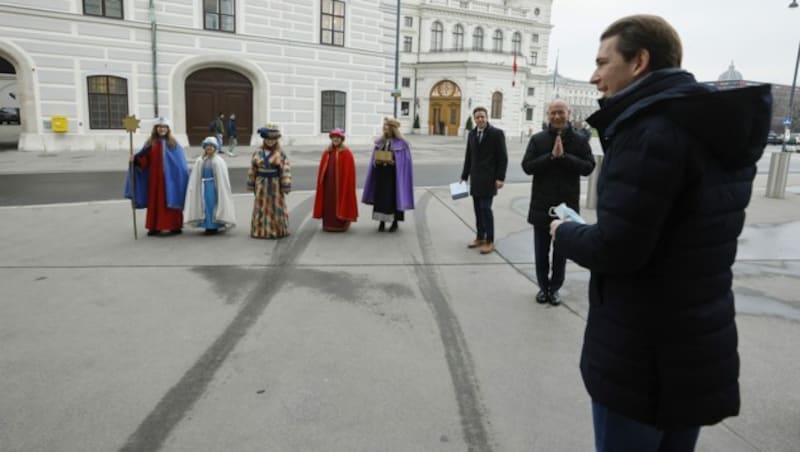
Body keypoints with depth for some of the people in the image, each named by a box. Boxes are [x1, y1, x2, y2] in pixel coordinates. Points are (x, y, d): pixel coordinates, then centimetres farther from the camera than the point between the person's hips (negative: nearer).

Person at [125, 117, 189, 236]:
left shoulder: (173, 144, -2)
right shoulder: (150, 143, 7)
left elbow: (181, 163, -4)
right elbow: (144, 160, 4)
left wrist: (183, 177, -9)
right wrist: (135, 159, -15)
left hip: (169, 177, -3)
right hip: (155, 178, 3)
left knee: (170, 201, -1)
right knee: (155, 202, 6)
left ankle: (175, 226, 6)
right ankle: (155, 227, 14)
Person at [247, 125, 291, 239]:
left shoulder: (280, 153, -6)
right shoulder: (258, 152, 2)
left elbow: (286, 170, -10)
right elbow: (253, 169, 6)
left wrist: (286, 186, -15)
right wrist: (251, 185, 6)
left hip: (275, 184, -3)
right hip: (261, 184, 3)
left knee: (276, 207, 3)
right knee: (261, 207, 6)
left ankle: (277, 230, 14)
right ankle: (261, 230, 15)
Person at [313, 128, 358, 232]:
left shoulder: (346, 153, -5)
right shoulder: (327, 152, 11)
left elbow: (349, 171, -9)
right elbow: (322, 170, 12)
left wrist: (346, 185, -14)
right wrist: (321, 184, 6)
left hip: (341, 184, -5)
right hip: (328, 183, 5)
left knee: (340, 202, -1)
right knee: (328, 203, 7)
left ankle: (341, 225, 8)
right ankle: (329, 224, 16)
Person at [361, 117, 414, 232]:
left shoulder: (401, 143, -6)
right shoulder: (380, 142, 9)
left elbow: (405, 161, -7)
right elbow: (374, 159, 13)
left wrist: (393, 161, -17)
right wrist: (376, 161, -6)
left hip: (394, 175, -4)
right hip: (381, 174, 4)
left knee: (394, 197, 2)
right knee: (381, 197, 4)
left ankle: (395, 222, 15)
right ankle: (382, 221, 15)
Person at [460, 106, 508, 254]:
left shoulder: (497, 133, -6)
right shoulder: (472, 134, 10)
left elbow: (503, 157, -7)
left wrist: (500, 178, -13)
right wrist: (464, 176, 12)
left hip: (489, 178, -5)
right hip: (475, 178, 5)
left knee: (485, 208, -9)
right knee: (478, 209, 8)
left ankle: (490, 241, 0)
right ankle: (480, 238, 18)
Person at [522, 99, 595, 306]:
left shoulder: (580, 141, 0)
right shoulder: (537, 139, 0)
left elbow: (588, 167, -10)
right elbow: (527, 166, -8)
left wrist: (564, 156, -19)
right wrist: (551, 156, -19)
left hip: (567, 206, 0)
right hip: (542, 205, 0)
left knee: (561, 252, 11)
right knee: (541, 251, 10)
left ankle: (554, 288, 25)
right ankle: (543, 286, 25)